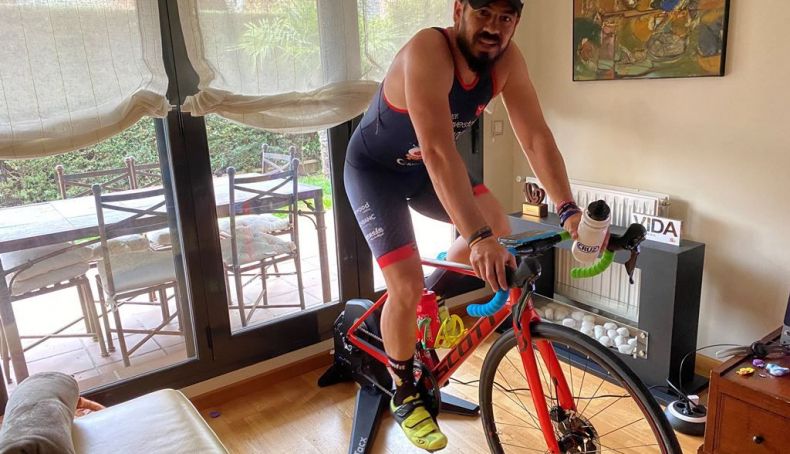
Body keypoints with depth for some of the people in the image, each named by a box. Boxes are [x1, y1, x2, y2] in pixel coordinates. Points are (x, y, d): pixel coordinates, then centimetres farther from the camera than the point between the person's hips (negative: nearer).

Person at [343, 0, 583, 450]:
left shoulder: (507, 60, -15)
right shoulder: (427, 52, -34)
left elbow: (536, 135, -19)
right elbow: (439, 152, -45)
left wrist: (569, 209, -30)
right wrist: (478, 238, -53)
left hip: (425, 167, 6)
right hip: (374, 170, -6)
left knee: (497, 226, -8)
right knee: (407, 286, -13)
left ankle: (433, 294, 19)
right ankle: (405, 395, 12)